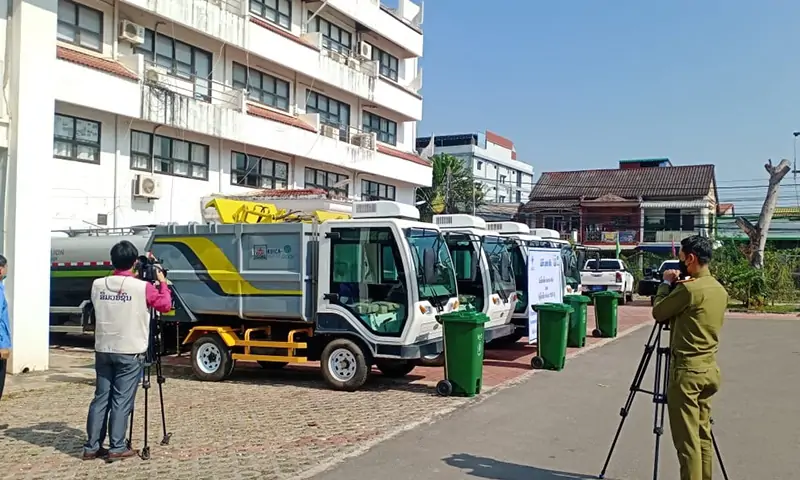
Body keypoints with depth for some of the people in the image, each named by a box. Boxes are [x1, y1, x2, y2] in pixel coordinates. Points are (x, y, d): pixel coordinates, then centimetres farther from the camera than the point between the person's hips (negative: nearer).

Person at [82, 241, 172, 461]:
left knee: (101, 398, 10)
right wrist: (162, 283, 14)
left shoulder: (98, 285, 1)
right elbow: (166, 305, 0)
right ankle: (116, 448, 4)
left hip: (103, 350, 5)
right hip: (130, 352, -4)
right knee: (122, 401, 1)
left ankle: (92, 447, 14)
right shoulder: (142, 287, -12)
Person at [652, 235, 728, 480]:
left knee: (686, 438, -3)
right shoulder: (720, 290, 9)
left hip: (687, 369, -9)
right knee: (703, 434, 15)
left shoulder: (689, 289, -18)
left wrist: (666, 283, 6)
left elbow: (658, 313, -7)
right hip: (709, 368, 9)